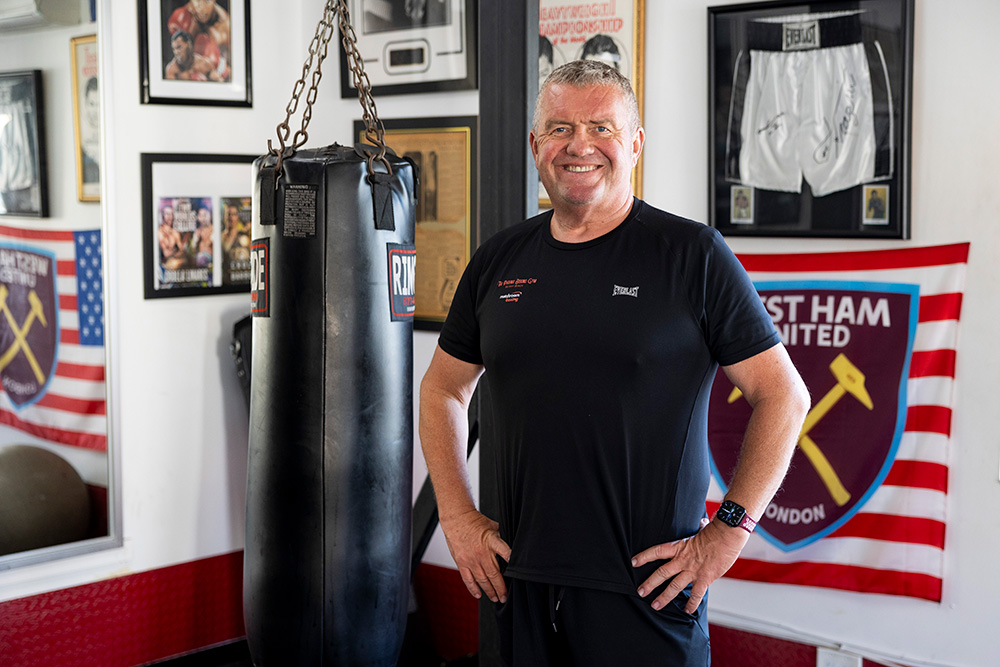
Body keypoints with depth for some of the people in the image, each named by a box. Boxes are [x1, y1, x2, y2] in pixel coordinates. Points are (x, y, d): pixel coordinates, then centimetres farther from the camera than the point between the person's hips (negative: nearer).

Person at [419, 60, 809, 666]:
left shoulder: (693, 254, -5)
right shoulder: (499, 261, 7)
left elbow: (784, 395, -4)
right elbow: (443, 388, 18)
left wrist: (729, 528, -10)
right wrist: (458, 514, 8)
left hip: (647, 590, -4)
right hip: (521, 582, 4)